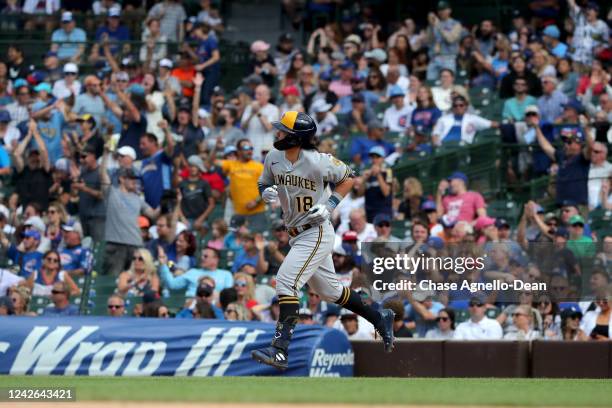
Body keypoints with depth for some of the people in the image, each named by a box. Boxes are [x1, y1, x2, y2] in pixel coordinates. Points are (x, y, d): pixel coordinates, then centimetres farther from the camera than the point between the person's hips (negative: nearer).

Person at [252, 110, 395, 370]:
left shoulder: (317, 162, -19)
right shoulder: (273, 158, -1)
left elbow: (348, 178, -4)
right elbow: (263, 185, 12)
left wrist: (329, 205, -15)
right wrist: (267, 193, -12)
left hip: (317, 233, -8)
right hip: (296, 235, 8)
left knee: (286, 282, -20)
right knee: (329, 290, 19)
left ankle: (279, 351, -23)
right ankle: (379, 318, 36)